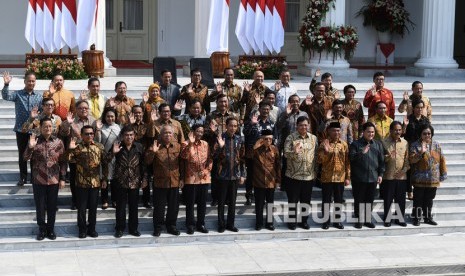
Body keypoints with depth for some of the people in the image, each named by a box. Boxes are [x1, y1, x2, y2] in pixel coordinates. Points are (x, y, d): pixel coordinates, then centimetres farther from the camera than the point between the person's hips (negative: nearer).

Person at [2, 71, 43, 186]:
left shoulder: (39, 96, 3)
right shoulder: (18, 94, -1)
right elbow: (6, 96, -18)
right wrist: (6, 84, -33)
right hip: (21, 129, 0)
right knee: (22, 154, 7)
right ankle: (23, 177, 17)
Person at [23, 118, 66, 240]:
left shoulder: (58, 142, -2)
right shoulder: (35, 141, -4)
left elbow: (63, 162, 2)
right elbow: (26, 158, -10)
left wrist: (62, 178, -2)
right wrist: (30, 147, -28)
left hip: (54, 180, 1)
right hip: (38, 180, 0)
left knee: (52, 207, 10)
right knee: (40, 207, 8)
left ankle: (51, 229, 24)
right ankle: (42, 230, 22)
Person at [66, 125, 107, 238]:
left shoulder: (99, 147, 1)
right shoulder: (77, 147, -4)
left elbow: (104, 163, 6)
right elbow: (67, 159, -14)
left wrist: (104, 179, 4)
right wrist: (70, 149, -29)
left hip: (95, 183, 1)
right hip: (81, 183, -1)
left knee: (93, 207, 10)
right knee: (81, 208, 6)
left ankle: (92, 228, 23)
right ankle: (82, 229, 19)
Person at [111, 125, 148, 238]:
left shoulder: (139, 147, 1)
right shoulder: (117, 146, -3)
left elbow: (143, 164, 5)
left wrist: (144, 179, 2)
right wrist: (113, 152, -22)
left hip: (135, 181, 1)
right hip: (120, 181, -1)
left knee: (134, 206, 9)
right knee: (120, 206, 5)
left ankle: (133, 228, 21)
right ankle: (120, 228, 16)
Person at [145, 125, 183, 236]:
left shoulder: (177, 146, 4)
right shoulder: (155, 145, -3)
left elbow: (181, 164, 9)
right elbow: (147, 161, -8)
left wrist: (182, 178, 6)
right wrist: (152, 152, -25)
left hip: (174, 182, 2)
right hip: (159, 182, -2)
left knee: (174, 206, 11)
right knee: (159, 207, 5)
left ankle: (171, 226, 26)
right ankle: (157, 227, 17)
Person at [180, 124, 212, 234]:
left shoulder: (205, 144, 8)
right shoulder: (187, 144, -3)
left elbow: (210, 159, 8)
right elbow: (184, 156, -21)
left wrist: (206, 170, -6)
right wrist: (190, 143, -28)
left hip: (204, 178, 3)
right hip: (191, 178, -3)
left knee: (202, 203, 9)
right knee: (190, 203, 2)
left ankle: (201, 224, 18)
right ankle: (190, 225, 11)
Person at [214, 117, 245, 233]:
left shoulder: (239, 139, 3)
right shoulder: (221, 138, -7)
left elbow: (242, 158, 8)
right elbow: (215, 156, -10)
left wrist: (242, 175, 6)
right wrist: (220, 146, -27)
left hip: (235, 175, 3)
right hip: (223, 174, -3)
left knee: (232, 201, 10)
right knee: (221, 201, 5)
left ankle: (230, 223, 20)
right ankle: (221, 224, 14)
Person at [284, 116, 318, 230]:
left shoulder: (313, 138, 7)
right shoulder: (291, 138, -5)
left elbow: (316, 156, 11)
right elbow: (286, 153, -11)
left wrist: (316, 172, 8)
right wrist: (294, 152, -32)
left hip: (309, 175, 3)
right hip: (294, 175, -3)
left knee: (306, 200, 11)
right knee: (293, 200, 5)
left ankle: (304, 220, 24)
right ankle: (292, 221, 16)